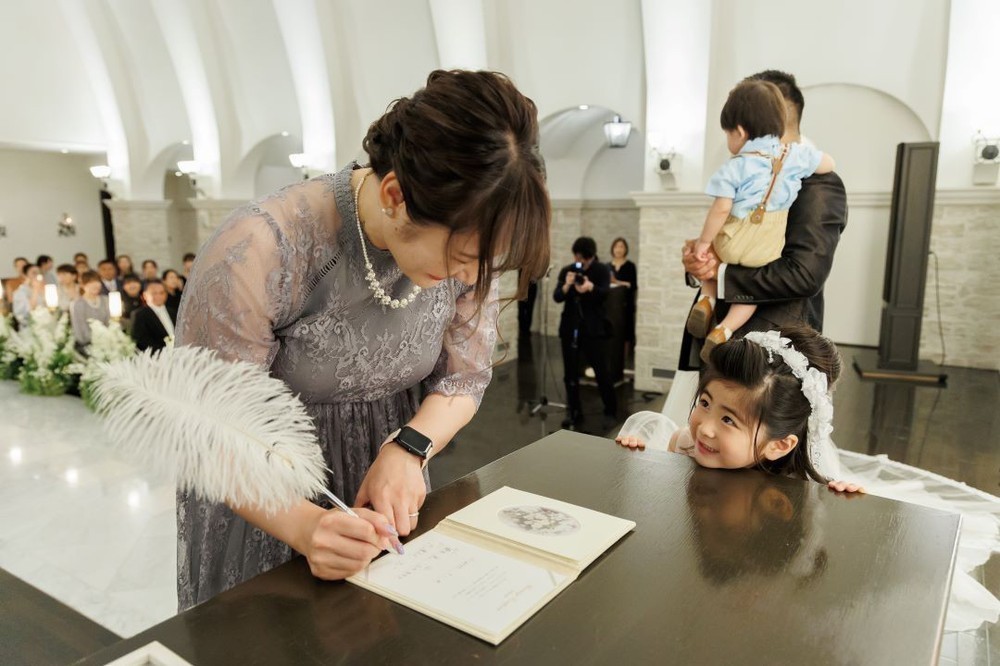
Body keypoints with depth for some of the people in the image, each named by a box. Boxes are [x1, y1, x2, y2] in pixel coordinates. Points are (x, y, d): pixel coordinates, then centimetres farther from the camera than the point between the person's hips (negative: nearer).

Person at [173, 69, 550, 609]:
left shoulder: (467, 239, -18)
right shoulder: (257, 253, -32)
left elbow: (465, 377, -5)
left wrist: (407, 449, -23)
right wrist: (304, 525, -37)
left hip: (385, 484, 4)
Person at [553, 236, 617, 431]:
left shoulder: (602, 270, -1)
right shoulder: (566, 271, 5)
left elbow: (605, 293, -19)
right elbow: (556, 297, -5)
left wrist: (591, 287, -41)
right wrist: (566, 286, -26)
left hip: (593, 329, -3)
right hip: (570, 328, 3)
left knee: (601, 372, -4)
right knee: (570, 374, 6)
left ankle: (610, 412, 11)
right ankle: (574, 413, 18)